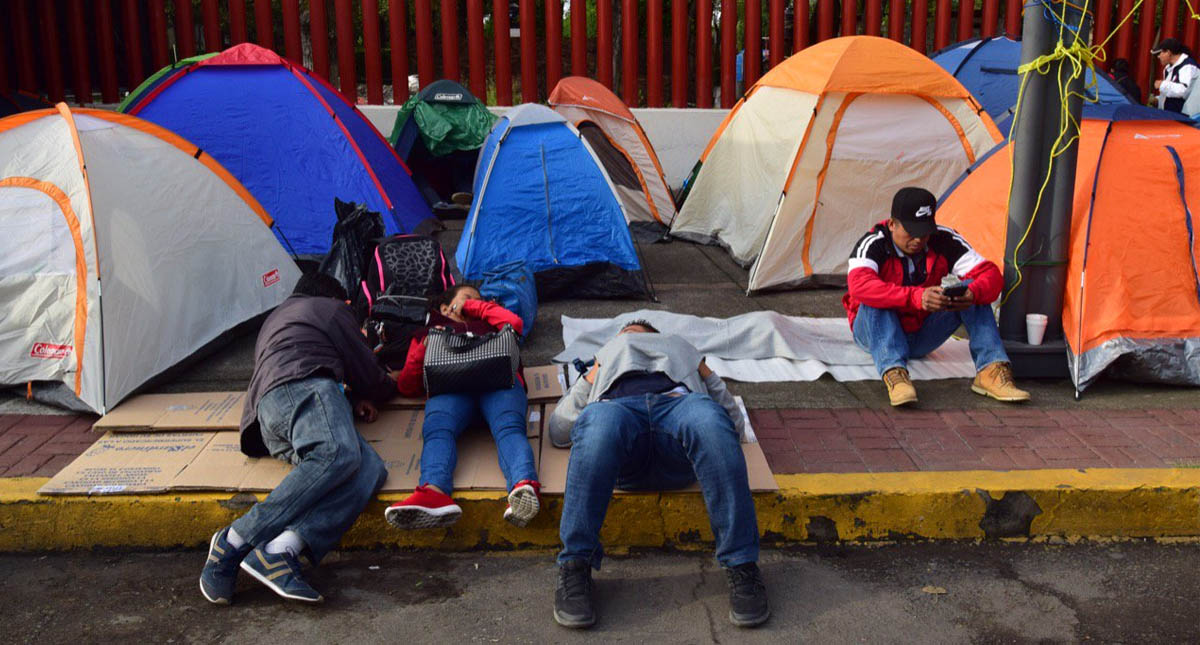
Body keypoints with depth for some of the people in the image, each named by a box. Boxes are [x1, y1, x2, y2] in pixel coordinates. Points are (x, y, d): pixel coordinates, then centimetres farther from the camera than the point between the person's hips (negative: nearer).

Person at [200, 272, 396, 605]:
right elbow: (370, 379, 19)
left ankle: (281, 550, -40)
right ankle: (234, 541, -41)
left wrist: (352, 399, 35)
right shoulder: (331, 309, 22)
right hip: (306, 384, -7)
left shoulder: (274, 319, 45)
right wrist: (390, 384, 42)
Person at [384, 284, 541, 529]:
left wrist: (472, 306, 31)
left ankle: (525, 486, -65)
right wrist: (426, 348, 13)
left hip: (498, 379, 0)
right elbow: (406, 385, 28)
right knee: (437, 430, -36)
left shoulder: (487, 325, 46)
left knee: (509, 427, -35)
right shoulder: (427, 332, 42)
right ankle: (434, 493, -65)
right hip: (450, 384, 0)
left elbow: (514, 322, 21)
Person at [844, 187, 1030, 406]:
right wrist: (916, 297, -55)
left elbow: (991, 275, -17)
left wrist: (972, 294, -42)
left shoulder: (944, 241, -11)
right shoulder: (873, 245, -23)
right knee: (875, 301, -36)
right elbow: (859, 286, -44)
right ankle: (894, 375, -51)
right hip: (876, 332, -3)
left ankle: (990, 371, -29)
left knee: (972, 288, -18)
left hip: (922, 336, 3)